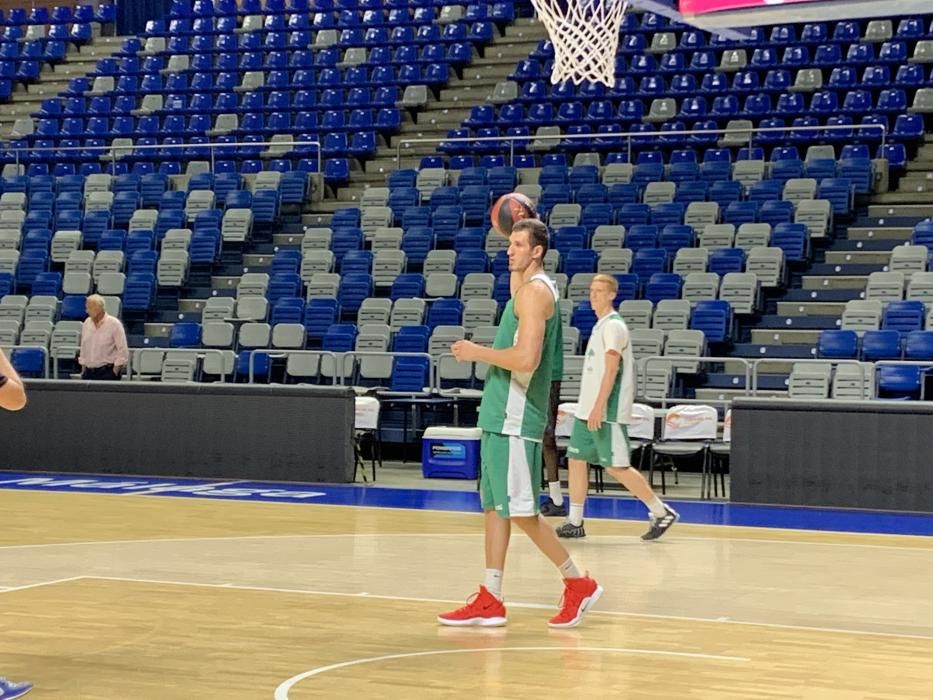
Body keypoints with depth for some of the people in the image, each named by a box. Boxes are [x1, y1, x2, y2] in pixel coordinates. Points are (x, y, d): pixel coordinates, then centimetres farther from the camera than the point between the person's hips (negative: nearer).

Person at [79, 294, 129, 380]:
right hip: (88, 372, 5)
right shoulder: (87, 323, 9)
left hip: (107, 371, -5)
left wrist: (115, 372, -12)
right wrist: (83, 370, 12)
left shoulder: (114, 324, -8)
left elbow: (123, 351, -9)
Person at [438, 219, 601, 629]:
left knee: (520, 510, -5)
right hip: (502, 414, 10)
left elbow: (526, 358, -26)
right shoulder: (533, 288, 14)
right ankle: (490, 601, 11)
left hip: (514, 417, -10)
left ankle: (578, 584, 5)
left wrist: (476, 353, -13)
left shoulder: (534, 291, -15)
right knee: (494, 505, 9)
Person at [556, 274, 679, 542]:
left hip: (607, 413, -9)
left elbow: (611, 370, -20)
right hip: (587, 410, 9)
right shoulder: (601, 325, 16)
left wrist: (598, 407, -25)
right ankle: (574, 522, 12)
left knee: (616, 467, -7)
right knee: (576, 459, 7)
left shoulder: (613, 326, -12)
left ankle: (661, 512, 3)